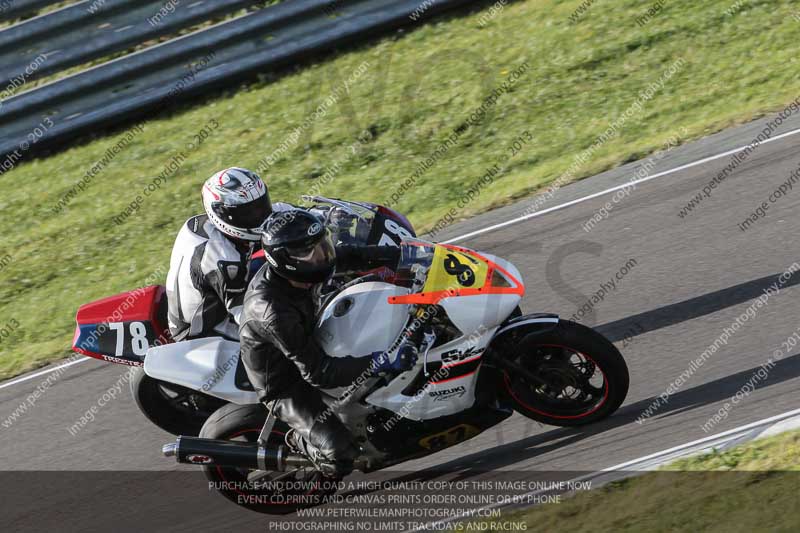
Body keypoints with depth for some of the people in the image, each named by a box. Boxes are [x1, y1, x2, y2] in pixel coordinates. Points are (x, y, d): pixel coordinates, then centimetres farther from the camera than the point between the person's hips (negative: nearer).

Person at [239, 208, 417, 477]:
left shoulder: (278, 270, -14)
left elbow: (342, 255, 3)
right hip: (283, 387, -9)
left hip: (306, 348, 9)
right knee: (340, 454, -26)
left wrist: (395, 253, -8)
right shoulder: (274, 312, -38)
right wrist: (378, 363, -39)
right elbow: (317, 372, -34)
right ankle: (297, 442, 7)